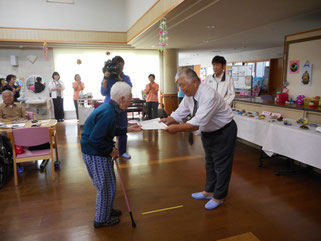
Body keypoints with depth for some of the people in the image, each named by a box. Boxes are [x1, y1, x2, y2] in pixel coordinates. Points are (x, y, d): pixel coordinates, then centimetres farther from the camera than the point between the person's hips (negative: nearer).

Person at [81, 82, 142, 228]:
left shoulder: (109, 108, 5)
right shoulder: (109, 114, -28)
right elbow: (95, 139, -29)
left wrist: (127, 129, 15)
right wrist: (111, 150, -17)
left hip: (98, 152, 10)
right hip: (95, 154, -10)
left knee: (108, 184, 24)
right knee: (106, 187, 5)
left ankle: (107, 209, 44)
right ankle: (102, 220, 26)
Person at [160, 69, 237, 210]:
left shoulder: (209, 96, -34)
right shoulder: (189, 96, -8)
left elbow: (198, 122, -40)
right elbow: (179, 113, -2)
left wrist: (178, 128, -41)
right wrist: (168, 120, -19)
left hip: (223, 132, -8)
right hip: (208, 131, 9)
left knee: (221, 164, 5)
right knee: (209, 162, 20)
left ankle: (218, 197, 23)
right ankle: (209, 191, 38)